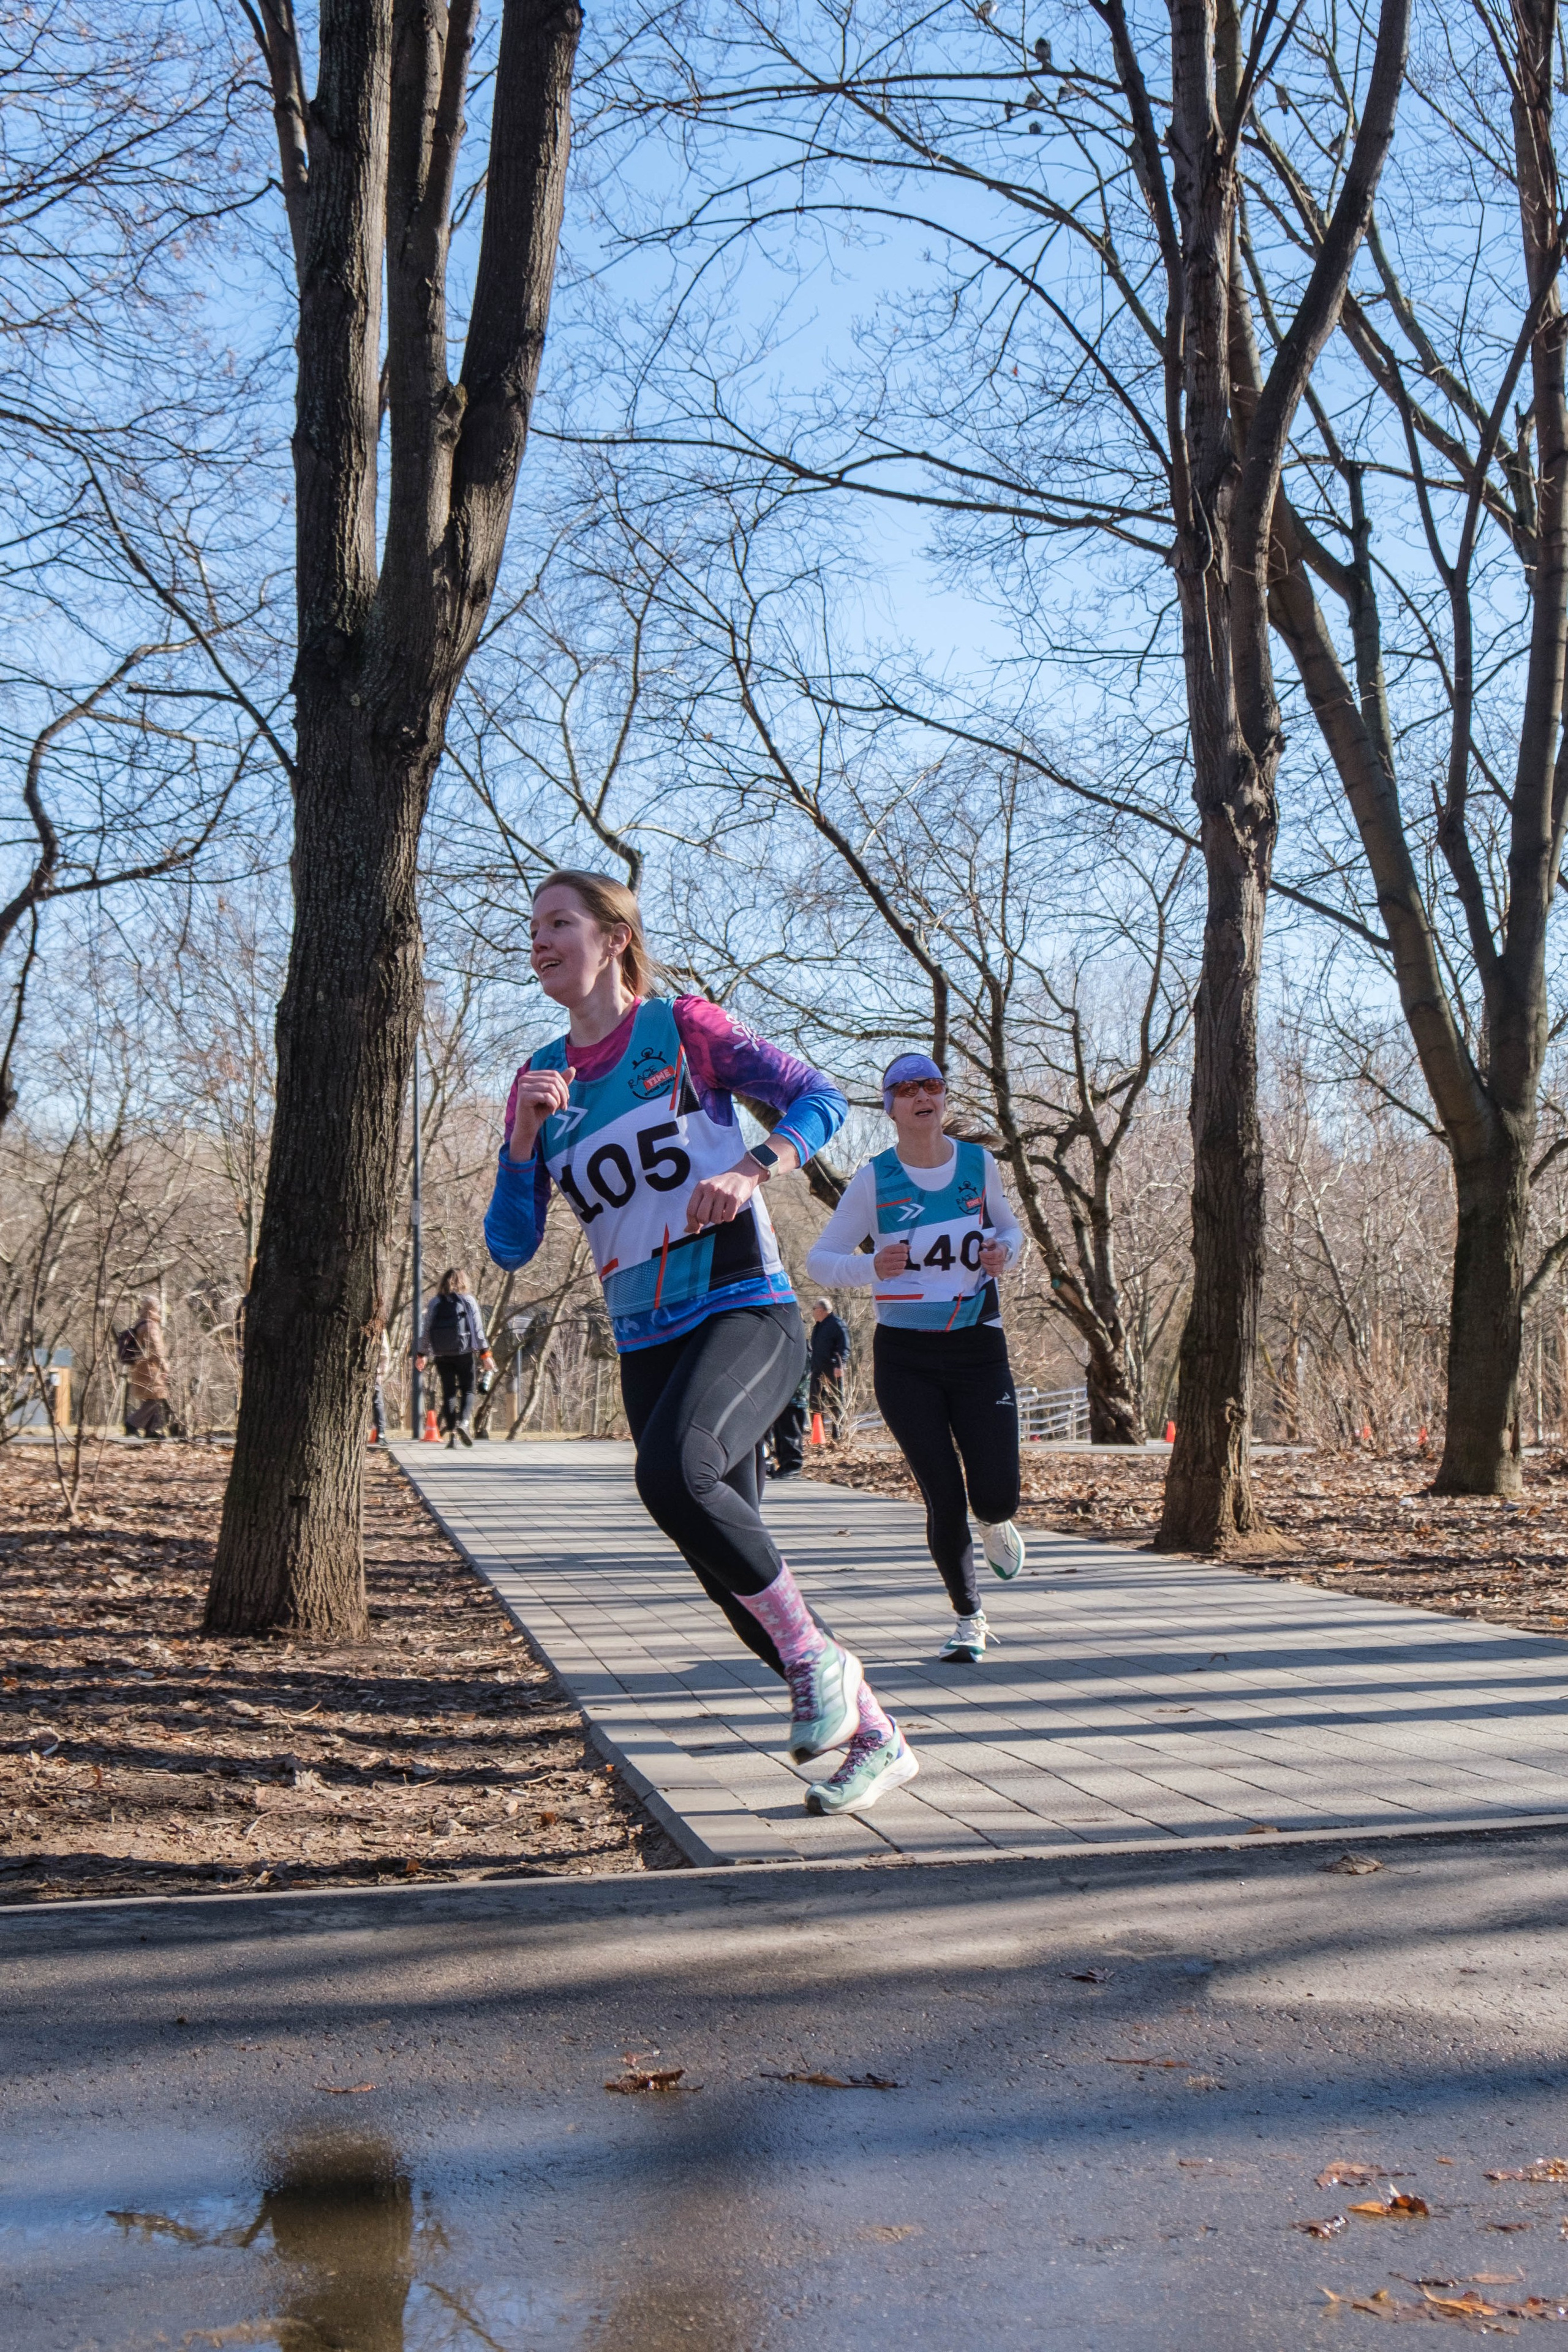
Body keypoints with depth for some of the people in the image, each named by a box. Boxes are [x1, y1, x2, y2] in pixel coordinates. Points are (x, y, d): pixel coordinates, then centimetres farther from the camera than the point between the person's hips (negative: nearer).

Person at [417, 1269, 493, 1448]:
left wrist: (422, 1355, 13)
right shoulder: (469, 1301, 0)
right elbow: (478, 1329, -2)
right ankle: (464, 1422, -16)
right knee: (468, 1390, 9)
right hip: (464, 1353, -2)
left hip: (442, 1355, 2)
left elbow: (426, 1330, 6)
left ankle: (452, 1436, 1)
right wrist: (485, 1352, 2)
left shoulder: (435, 1303, 5)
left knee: (448, 1393, 6)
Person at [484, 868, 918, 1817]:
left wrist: (749, 1171, -19)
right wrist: (524, 1137, -8)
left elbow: (822, 1099, -2)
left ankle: (814, 1655, -13)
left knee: (673, 1471, -33)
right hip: (647, 1344, 6)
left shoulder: (684, 1026, 0)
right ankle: (874, 1737, 20)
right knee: (730, 1570, 4)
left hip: (747, 1311, -6)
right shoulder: (543, 1080, 12)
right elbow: (510, 1246, 7)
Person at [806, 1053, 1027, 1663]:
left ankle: (995, 1524, 36)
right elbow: (819, 1259, -3)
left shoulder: (979, 1164, 2)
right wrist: (873, 1269, -23)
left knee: (996, 1497, -5)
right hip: (905, 1356, -1)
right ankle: (969, 1619, 16)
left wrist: (1002, 1252, -7)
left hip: (979, 1348, 2)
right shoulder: (873, 1180, -5)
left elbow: (1009, 1229, 17)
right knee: (945, 1499, -6)